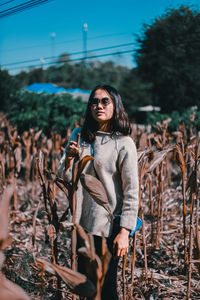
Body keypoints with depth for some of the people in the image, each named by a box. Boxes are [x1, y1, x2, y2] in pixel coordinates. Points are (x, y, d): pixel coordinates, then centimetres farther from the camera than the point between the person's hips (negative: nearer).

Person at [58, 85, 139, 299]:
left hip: (109, 225, -5)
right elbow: (65, 177, 8)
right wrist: (68, 159, -14)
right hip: (83, 221, 5)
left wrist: (124, 232, -15)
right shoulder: (79, 135, 5)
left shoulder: (124, 143, -9)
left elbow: (131, 191, -10)